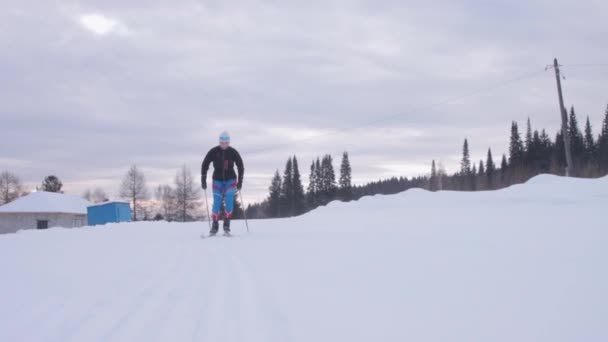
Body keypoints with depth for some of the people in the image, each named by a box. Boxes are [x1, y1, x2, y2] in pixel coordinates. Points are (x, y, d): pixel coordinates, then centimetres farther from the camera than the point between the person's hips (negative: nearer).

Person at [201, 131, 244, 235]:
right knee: (217, 202, -9)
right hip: (217, 180, 0)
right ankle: (215, 225, 1)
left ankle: (227, 223, -6)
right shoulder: (213, 152, -10)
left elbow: (241, 167, -1)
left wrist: (240, 181, -5)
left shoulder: (233, 152, -9)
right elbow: (205, 165, -3)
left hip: (230, 179, 0)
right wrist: (203, 180, -7)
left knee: (229, 201, -15)